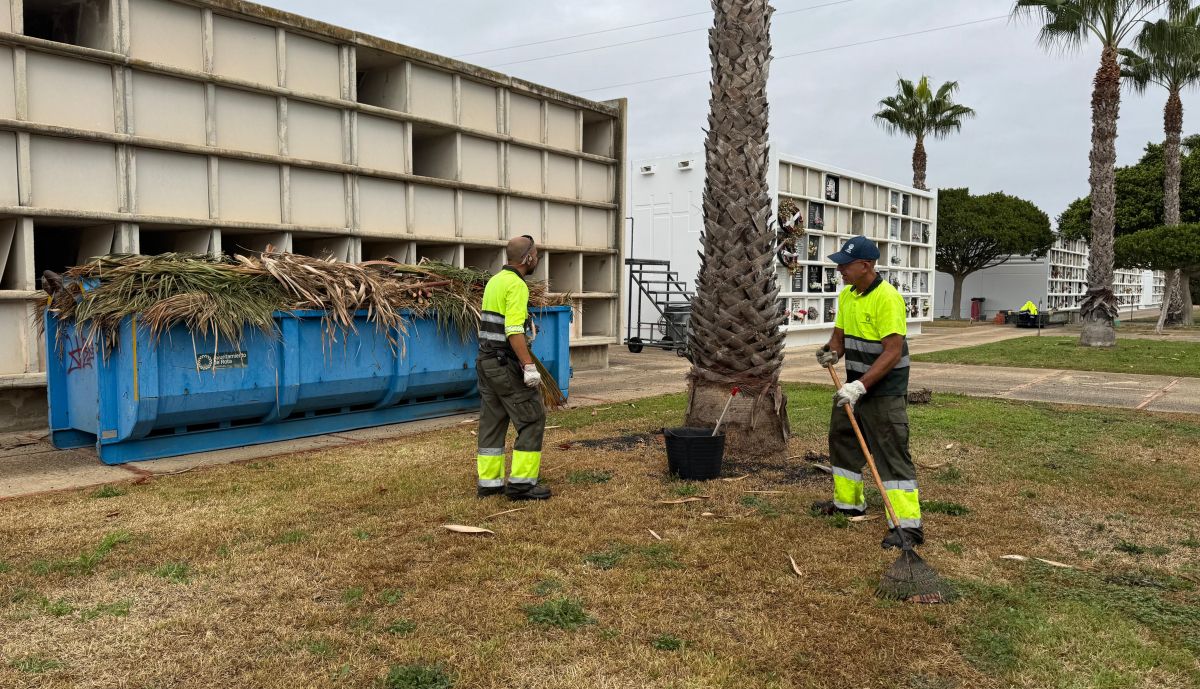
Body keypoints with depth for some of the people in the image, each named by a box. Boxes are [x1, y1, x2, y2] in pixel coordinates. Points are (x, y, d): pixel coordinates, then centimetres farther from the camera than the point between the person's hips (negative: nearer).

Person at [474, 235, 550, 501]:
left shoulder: (495, 280, 14)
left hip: (486, 360, 9)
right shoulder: (516, 285, -16)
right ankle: (521, 483, -3)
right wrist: (529, 366, -26)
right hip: (506, 364, -9)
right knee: (532, 419, -2)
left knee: (492, 421, 12)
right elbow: (514, 330, -24)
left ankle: (489, 482, 15)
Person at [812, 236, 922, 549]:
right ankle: (848, 501, 34)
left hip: (885, 390, -9)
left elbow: (893, 352, -26)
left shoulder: (887, 298, -22)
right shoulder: (846, 295, 6)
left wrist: (860, 386, -30)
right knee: (842, 438, 18)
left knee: (892, 453, -9)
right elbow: (840, 334, 13)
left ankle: (908, 525, -5)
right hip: (855, 386, 9)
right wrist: (831, 352, -11)